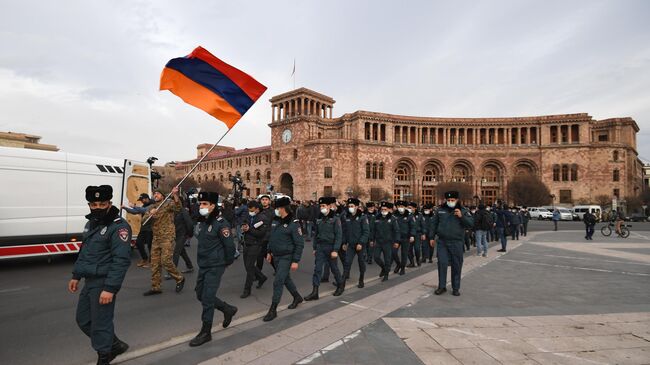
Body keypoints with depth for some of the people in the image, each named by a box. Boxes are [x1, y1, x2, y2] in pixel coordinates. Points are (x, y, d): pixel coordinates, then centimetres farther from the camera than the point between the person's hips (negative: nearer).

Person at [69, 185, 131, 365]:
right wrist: (76, 275, 21)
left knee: (100, 324, 0)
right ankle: (115, 345, 35)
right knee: (83, 319, 20)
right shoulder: (91, 223, 11)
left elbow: (121, 260, -23)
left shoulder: (119, 226, -18)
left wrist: (110, 288, -26)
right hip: (89, 281, 10)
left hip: (103, 283, -9)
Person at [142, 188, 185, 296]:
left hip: (167, 237, -7)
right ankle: (155, 287, 18)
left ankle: (179, 279, 10)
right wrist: (150, 214, -16)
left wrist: (175, 194, -41)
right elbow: (144, 219, 6)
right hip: (156, 238, 7)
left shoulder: (168, 204, -4)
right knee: (155, 263, 8)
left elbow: (178, 207, -25)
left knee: (166, 261, -11)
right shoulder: (151, 207, 15)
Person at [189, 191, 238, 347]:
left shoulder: (221, 223, -18)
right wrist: (201, 260, 16)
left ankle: (206, 332, 13)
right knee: (201, 295, 16)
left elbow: (230, 245, -16)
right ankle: (228, 309, 33)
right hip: (203, 266, 9)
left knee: (207, 299, -3)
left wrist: (227, 262, -6)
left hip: (215, 267, -9)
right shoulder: (203, 223, 9)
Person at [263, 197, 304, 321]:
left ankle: (273, 310, 2)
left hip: (286, 257, -8)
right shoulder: (275, 221, 5)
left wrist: (295, 261, -18)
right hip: (276, 256, 8)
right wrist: (269, 252, 18)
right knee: (285, 279, 20)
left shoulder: (293, 223, -17)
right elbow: (271, 237, 19)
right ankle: (297, 297, 41)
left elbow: (299, 244, -16)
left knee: (278, 282, -8)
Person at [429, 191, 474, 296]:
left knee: (457, 266, 6)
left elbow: (471, 224, -7)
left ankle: (456, 288, 19)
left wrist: (461, 216, -21)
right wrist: (432, 237, 10)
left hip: (456, 243, -1)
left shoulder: (463, 211, 0)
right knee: (442, 263, -1)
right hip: (442, 242, 1)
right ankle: (442, 286, 12)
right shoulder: (440, 209, 4)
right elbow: (434, 223, 11)